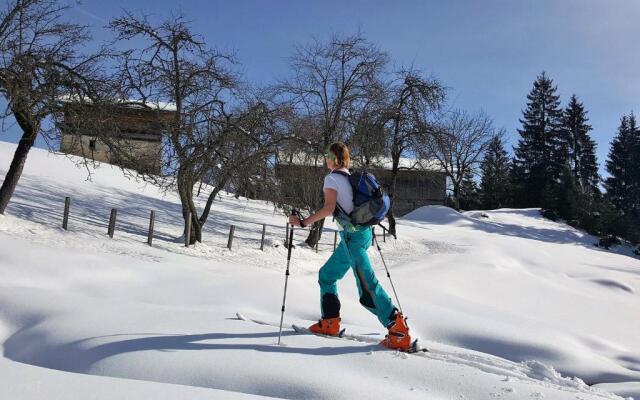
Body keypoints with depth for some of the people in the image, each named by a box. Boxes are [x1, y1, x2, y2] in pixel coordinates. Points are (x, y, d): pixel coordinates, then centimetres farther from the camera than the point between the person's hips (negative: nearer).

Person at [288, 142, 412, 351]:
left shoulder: (332, 178, -6)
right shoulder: (350, 177, 17)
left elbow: (329, 207, -19)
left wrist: (303, 222, -15)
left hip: (352, 235, -9)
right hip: (362, 231, 9)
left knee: (367, 285, -12)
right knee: (327, 275, 18)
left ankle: (398, 331, -15)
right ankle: (329, 323, 21)